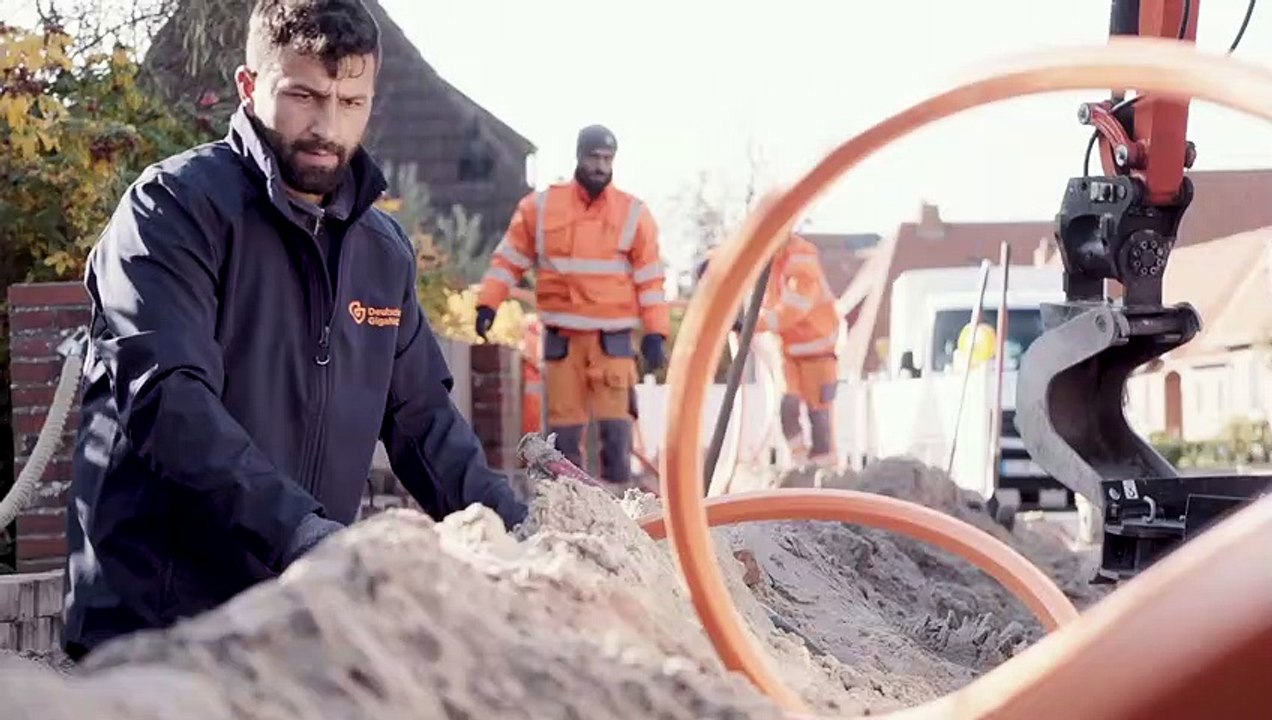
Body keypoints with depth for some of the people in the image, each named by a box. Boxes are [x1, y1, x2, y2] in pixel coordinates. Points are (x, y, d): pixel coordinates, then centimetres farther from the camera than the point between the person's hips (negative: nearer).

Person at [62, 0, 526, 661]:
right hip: (152, 617, -6)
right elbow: (168, 401, -21)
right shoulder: (177, 206, -9)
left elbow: (421, 418, 17)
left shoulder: (385, 250, 13)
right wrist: (298, 532, -31)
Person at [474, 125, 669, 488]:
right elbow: (509, 259, 9)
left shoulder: (634, 213, 3)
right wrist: (488, 303, -2)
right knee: (563, 427, 4)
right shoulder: (540, 206, 5)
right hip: (561, 337, 1)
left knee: (614, 425, -9)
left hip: (613, 338, -1)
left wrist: (656, 333, -4)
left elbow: (650, 278, 3)